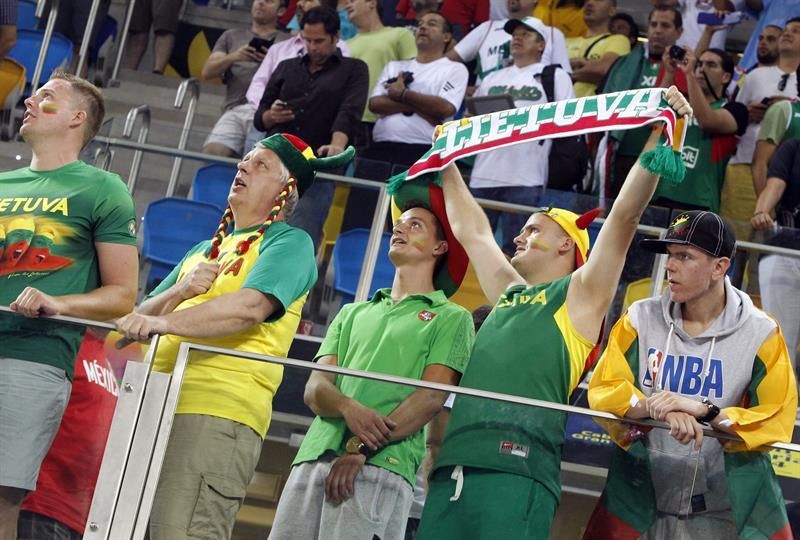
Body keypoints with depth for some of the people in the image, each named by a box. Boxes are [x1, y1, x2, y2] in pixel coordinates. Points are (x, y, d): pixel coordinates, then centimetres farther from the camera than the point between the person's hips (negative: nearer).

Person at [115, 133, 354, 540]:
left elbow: (251, 307, -14)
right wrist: (179, 292, 1)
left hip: (217, 412, -8)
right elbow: (142, 314, 23)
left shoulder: (290, 242, 6)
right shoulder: (203, 251, 30)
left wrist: (166, 321, -25)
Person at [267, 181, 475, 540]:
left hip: (381, 466, -5)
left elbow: (432, 397, -2)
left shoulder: (451, 317, 12)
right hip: (315, 457, 5)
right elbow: (315, 387, 14)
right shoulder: (353, 314, 27)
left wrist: (362, 449, -14)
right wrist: (348, 408, -11)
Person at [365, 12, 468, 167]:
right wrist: (417, 106, -6)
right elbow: (375, 104, 7)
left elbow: (445, 108, -9)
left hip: (423, 152, -4)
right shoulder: (394, 66, 22)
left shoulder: (454, 69, 8)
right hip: (380, 148, 4)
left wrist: (402, 94, 1)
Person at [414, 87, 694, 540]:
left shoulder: (581, 294, 12)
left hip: (515, 471, -7)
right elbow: (471, 230, 42)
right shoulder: (510, 294, 30)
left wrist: (659, 134, -3)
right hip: (454, 469, 7)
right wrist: (447, 163, 49)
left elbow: (625, 215, 2)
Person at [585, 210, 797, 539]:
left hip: (730, 509, -1)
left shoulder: (760, 333, -5)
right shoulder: (642, 318, -1)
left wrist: (705, 411, -24)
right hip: (641, 501, 1)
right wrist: (660, 408, -25)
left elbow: (779, 421, -10)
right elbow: (603, 389, -6)